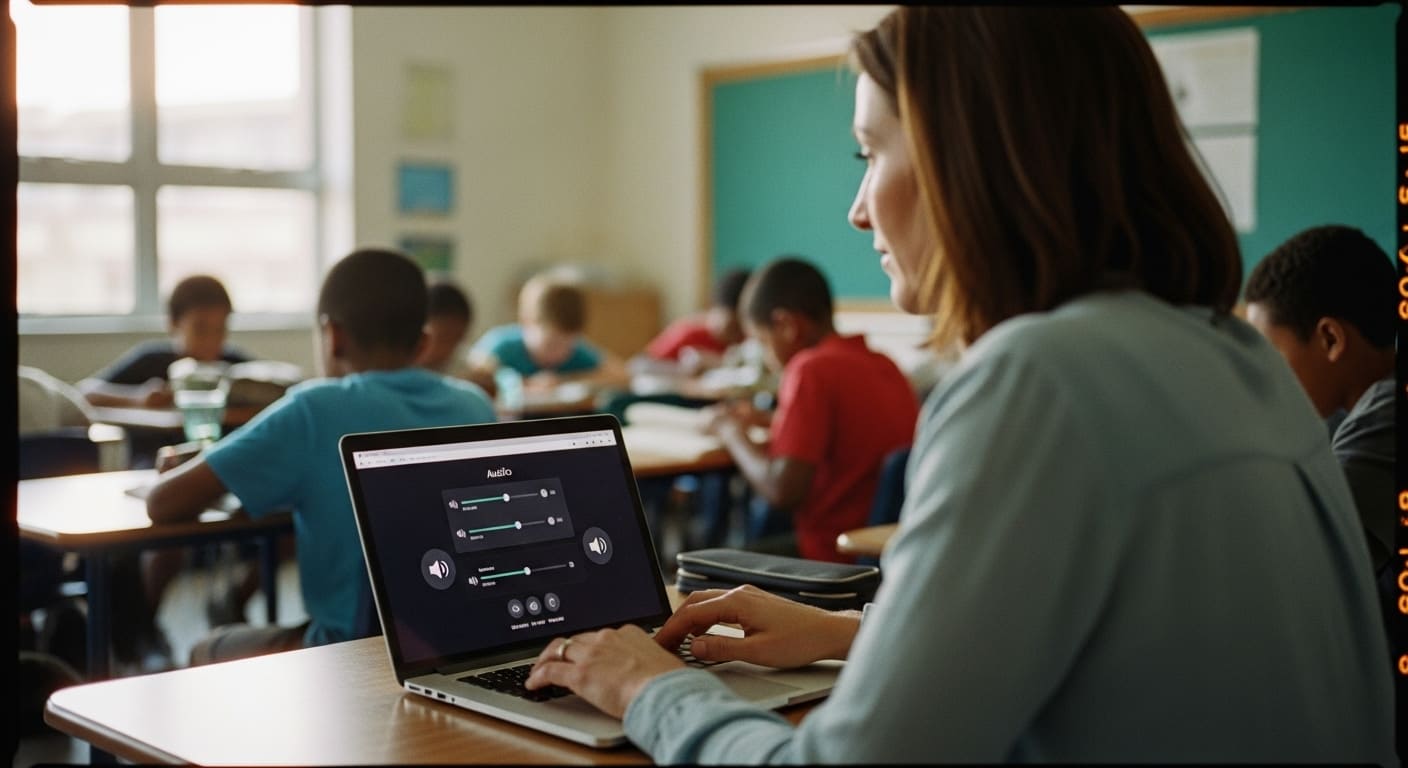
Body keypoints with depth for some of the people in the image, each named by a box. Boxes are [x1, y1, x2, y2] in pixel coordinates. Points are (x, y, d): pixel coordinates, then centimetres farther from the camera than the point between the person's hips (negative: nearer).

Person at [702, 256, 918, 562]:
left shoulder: (813, 368, -17)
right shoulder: (884, 364, 7)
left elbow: (782, 491, -21)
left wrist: (734, 434, -4)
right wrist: (768, 420, 23)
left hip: (833, 553, -8)